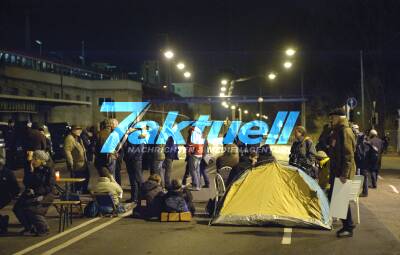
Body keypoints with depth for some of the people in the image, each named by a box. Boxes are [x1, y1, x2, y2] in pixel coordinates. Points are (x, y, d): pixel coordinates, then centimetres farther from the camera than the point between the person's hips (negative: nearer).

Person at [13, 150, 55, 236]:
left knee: (30, 208, -30)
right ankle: (29, 227, 1)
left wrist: (35, 191, -15)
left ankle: (43, 228, -14)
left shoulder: (49, 170, -4)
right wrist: (31, 171, -5)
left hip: (45, 195, -6)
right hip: (32, 195, 6)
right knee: (17, 207, -18)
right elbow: (26, 183, 6)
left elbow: (50, 187, -9)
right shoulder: (33, 170, 11)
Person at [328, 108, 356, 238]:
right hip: (336, 171, 10)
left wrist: (344, 174, -23)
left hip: (342, 172, -10)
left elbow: (348, 155, -20)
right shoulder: (337, 131, 16)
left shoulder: (345, 131, -15)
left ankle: (348, 228, 4)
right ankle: (347, 224, 19)